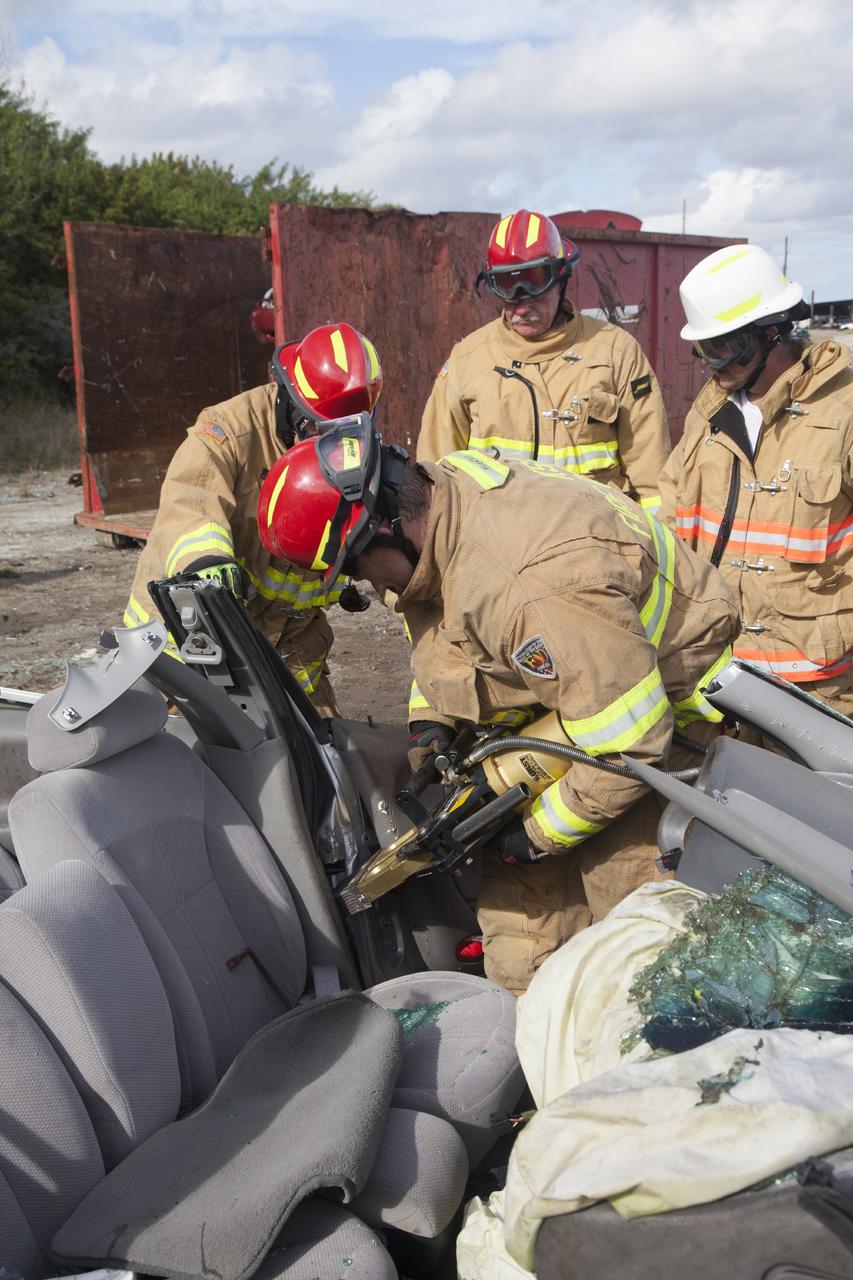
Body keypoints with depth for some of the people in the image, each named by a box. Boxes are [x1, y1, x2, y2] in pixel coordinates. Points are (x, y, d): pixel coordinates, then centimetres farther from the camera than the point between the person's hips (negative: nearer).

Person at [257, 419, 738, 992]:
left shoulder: (529, 588, -38)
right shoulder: (442, 482, -10)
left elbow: (627, 746, -31)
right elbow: (446, 631, 11)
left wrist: (538, 836, -18)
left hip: (666, 702, -8)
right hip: (573, 680, 8)